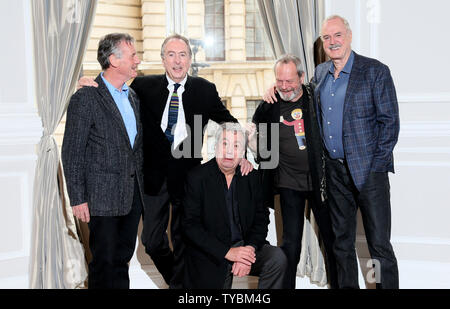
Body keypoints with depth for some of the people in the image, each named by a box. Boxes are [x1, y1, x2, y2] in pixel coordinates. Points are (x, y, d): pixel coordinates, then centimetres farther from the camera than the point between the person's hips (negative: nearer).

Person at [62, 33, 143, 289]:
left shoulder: (133, 96, 12)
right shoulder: (86, 98, -11)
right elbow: (72, 153, -11)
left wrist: (143, 185, 13)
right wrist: (78, 199, -13)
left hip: (133, 194, 7)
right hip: (103, 196, -6)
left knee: (123, 258, 15)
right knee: (104, 262, 3)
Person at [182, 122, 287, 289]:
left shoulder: (251, 176, 5)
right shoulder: (197, 177, -7)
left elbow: (261, 219, 6)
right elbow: (190, 225, -12)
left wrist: (249, 248, -14)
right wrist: (227, 252, -19)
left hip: (245, 246, 3)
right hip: (211, 256, -2)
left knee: (278, 258, -19)